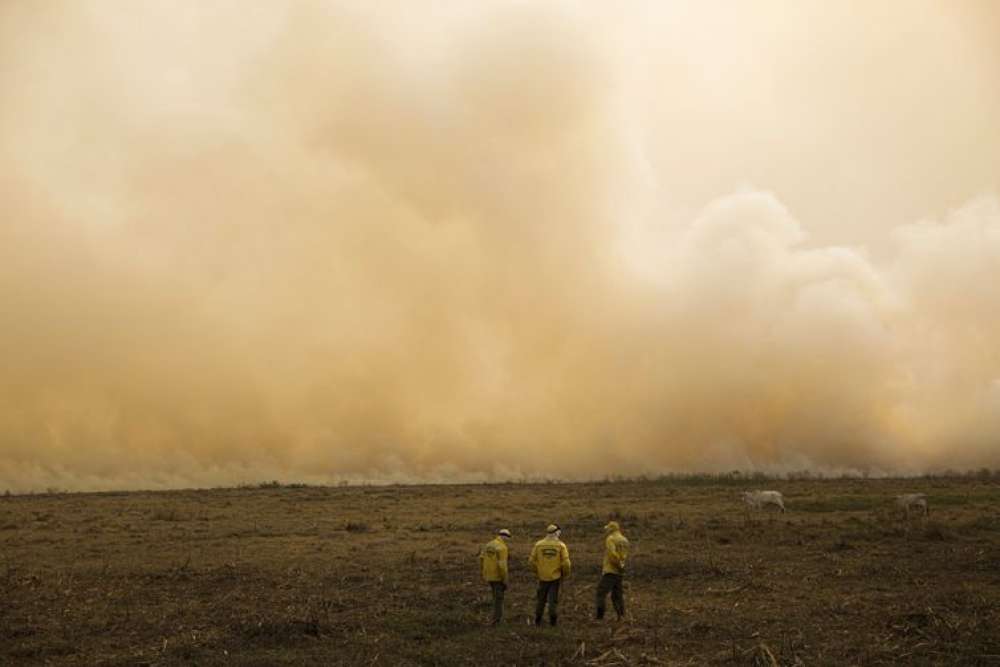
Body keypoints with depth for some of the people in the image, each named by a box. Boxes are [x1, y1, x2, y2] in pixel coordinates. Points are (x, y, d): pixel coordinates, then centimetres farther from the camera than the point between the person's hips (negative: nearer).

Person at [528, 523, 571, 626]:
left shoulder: (538, 544, -3)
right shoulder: (561, 545, -8)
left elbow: (531, 561, -2)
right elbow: (566, 563, -11)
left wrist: (537, 571, 13)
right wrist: (565, 573, 6)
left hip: (542, 576, 2)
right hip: (555, 577, -2)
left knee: (541, 599, 15)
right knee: (553, 599, 7)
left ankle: (538, 620, 21)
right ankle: (553, 620, 9)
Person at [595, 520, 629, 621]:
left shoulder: (610, 539, -10)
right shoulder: (625, 540, 14)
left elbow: (612, 554, -21)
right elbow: (624, 555, 14)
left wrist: (619, 565, -12)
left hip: (610, 571, -8)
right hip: (619, 572, 8)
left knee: (601, 592, -6)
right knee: (617, 594, 14)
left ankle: (600, 616, -12)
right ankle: (621, 615, 9)